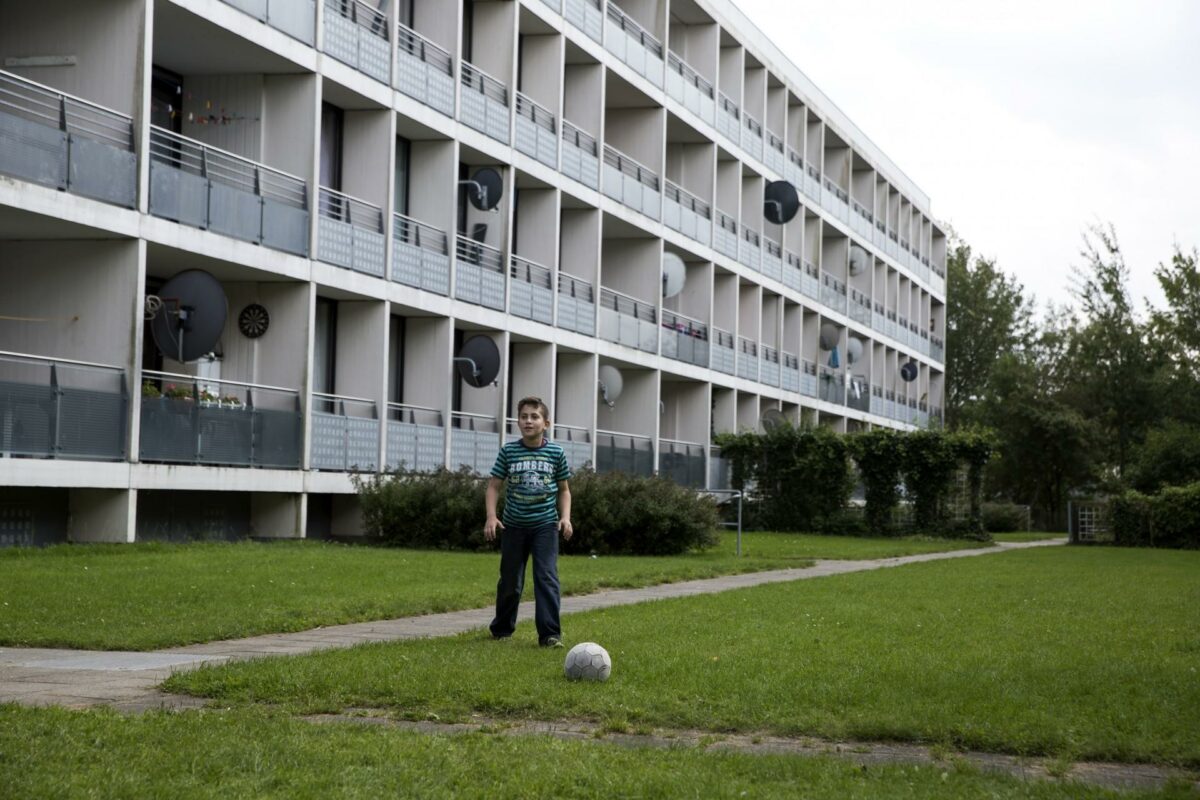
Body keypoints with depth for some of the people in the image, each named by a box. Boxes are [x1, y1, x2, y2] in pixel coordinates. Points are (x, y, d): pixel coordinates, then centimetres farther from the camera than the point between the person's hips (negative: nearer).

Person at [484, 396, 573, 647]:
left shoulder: (556, 453, -1)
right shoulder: (508, 451, -3)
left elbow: (563, 489, 9)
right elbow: (494, 486, 0)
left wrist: (565, 517, -4)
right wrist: (491, 516, -12)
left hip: (545, 525, -1)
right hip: (513, 525, 1)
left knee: (546, 577, -13)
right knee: (510, 581, 11)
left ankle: (550, 633, -14)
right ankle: (502, 627, 31)